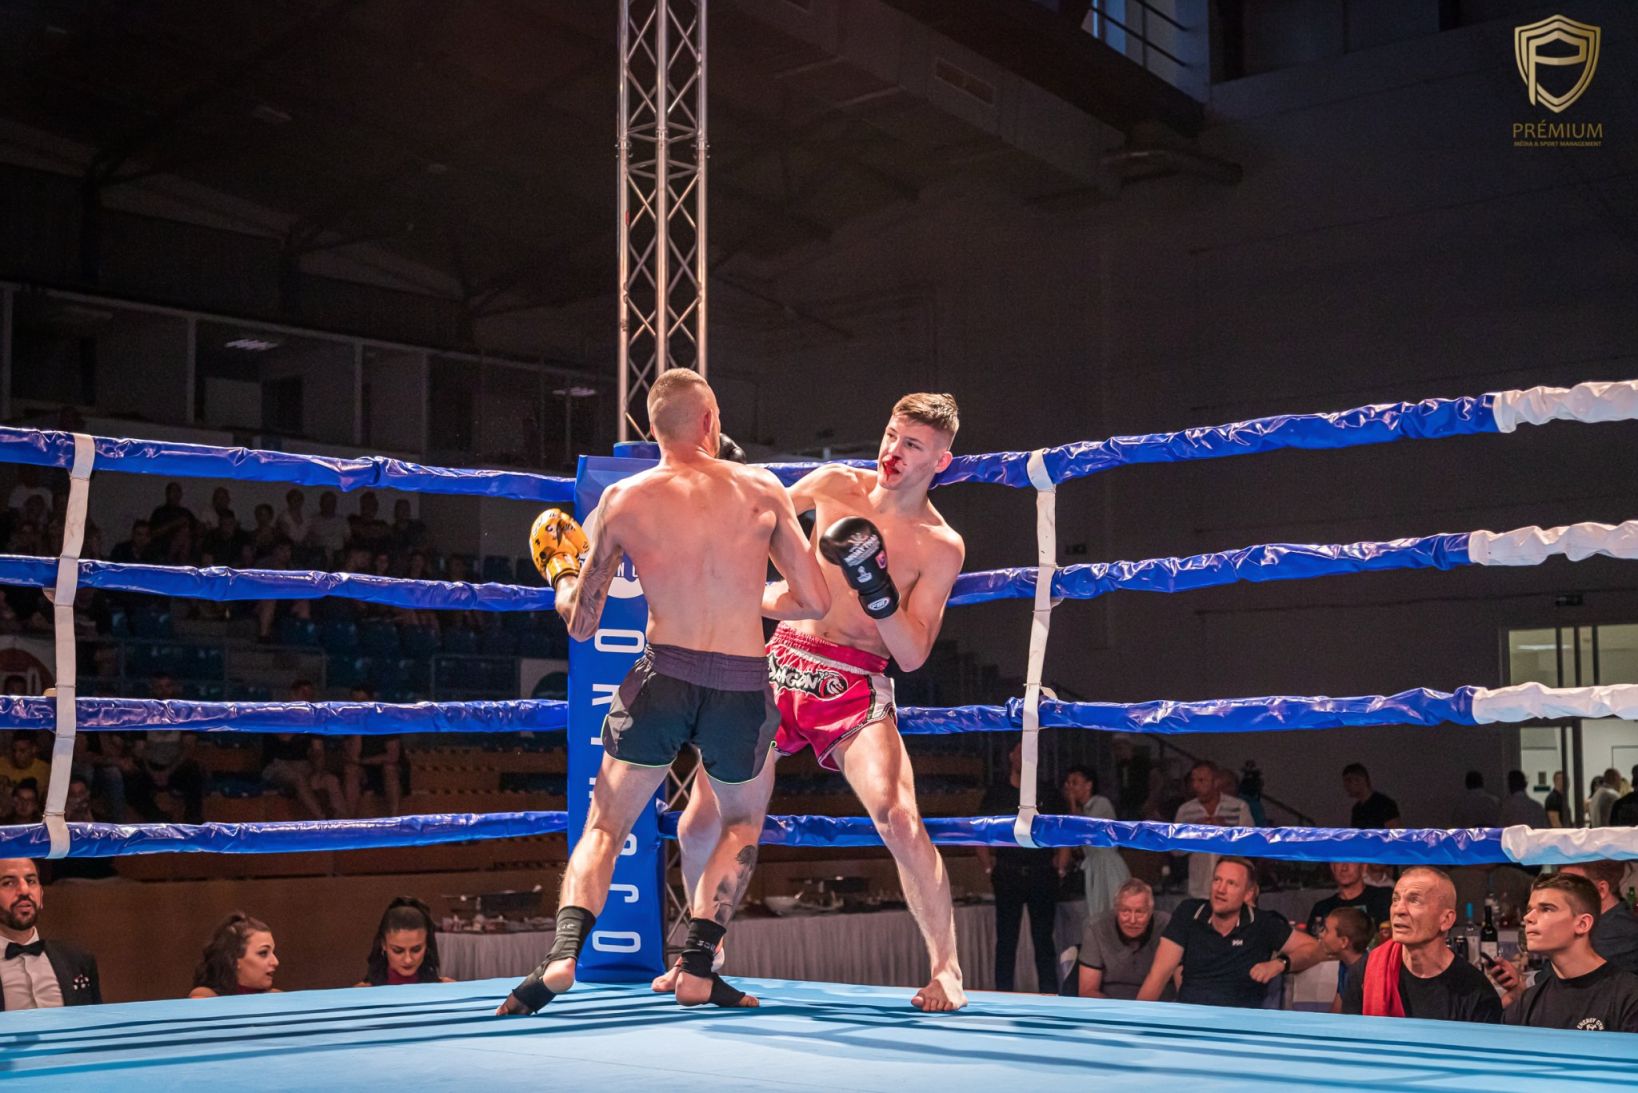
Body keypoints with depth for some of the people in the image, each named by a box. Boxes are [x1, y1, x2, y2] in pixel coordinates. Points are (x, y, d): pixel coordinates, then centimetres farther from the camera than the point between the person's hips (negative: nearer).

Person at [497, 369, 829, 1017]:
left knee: (604, 827, 15)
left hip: (664, 673, 0)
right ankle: (697, 968, 15)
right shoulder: (763, 490, 3)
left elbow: (580, 624, 8)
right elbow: (814, 602, 5)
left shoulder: (622, 501, 3)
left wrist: (561, 573, 28)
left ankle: (564, 950, -8)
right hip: (743, 687, 0)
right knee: (742, 823, 26)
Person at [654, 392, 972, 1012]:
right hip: (781, 664, 4)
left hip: (855, 686, -3)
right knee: (700, 826, 3)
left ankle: (946, 967, -9)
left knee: (896, 816, -26)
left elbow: (912, 655, -8)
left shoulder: (941, 547, -3)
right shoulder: (836, 485, 6)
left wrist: (875, 585, -19)